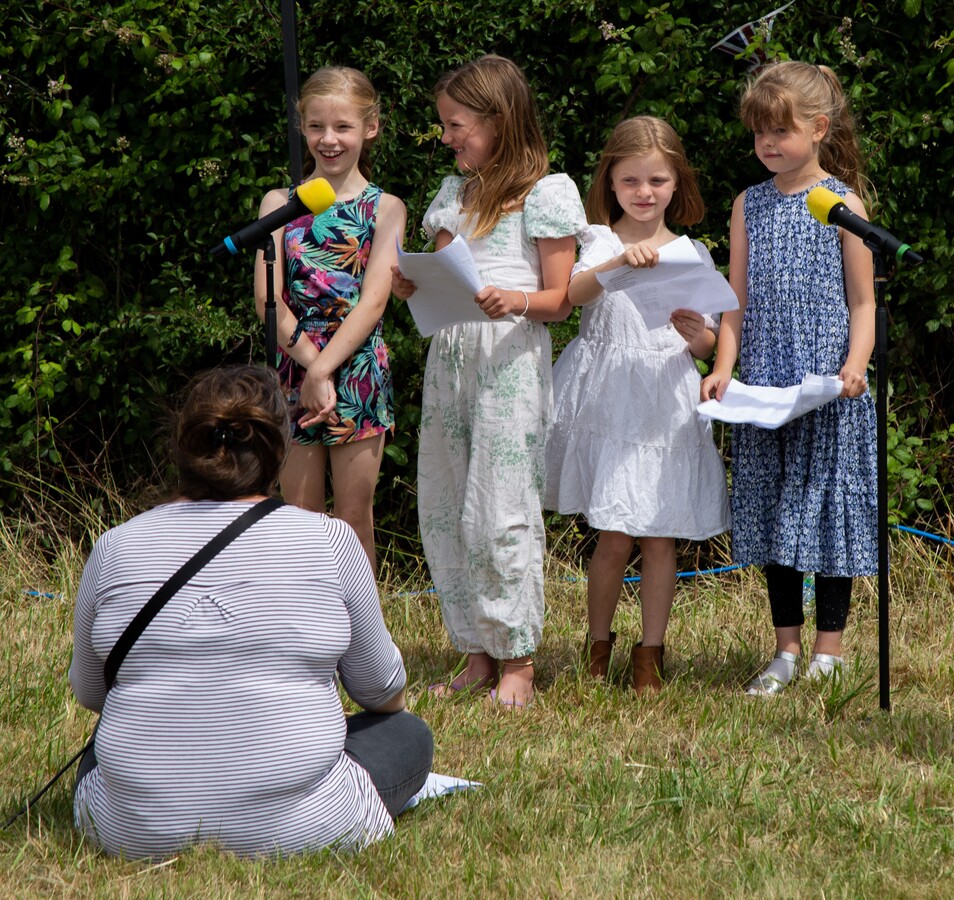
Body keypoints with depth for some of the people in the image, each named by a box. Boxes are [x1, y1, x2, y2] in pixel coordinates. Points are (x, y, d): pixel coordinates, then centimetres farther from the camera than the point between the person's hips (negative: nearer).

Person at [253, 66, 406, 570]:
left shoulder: (384, 208, 3)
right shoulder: (280, 203, 8)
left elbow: (373, 300, -7)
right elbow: (269, 300, -1)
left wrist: (324, 367, -16)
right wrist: (309, 359, -14)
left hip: (358, 370, -1)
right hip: (294, 367, 2)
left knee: (354, 519, 3)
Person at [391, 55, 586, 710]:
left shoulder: (546, 193, -3)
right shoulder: (455, 194, 18)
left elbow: (560, 301, -5)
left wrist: (517, 301, -25)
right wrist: (409, 286, -1)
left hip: (511, 358, -7)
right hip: (449, 355, 7)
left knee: (499, 509, -8)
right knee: (442, 509, 6)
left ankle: (518, 662, -1)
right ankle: (479, 655, 14)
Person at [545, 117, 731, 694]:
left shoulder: (691, 254, 10)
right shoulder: (598, 240, 2)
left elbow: (706, 346, 9)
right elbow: (568, 294, -19)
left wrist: (698, 336, -14)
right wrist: (619, 261, -34)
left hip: (668, 403, 2)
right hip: (607, 401, -2)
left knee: (661, 535, 0)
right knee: (615, 537, -4)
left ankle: (651, 653, 10)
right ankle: (598, 645, 15)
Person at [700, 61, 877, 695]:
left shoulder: (841, 203, -2)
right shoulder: (750, 206, 8)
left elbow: (862, 302, -2)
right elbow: (738, 299, 8)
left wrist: (856, 363, -18)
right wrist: (724, 369, -5)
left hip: (828, 388, -4)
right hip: (764, 384, 4)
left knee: (826, 507, 1)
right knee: (773, 513, 7)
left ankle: (828, 653, 10)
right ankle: (787, 651, 16)